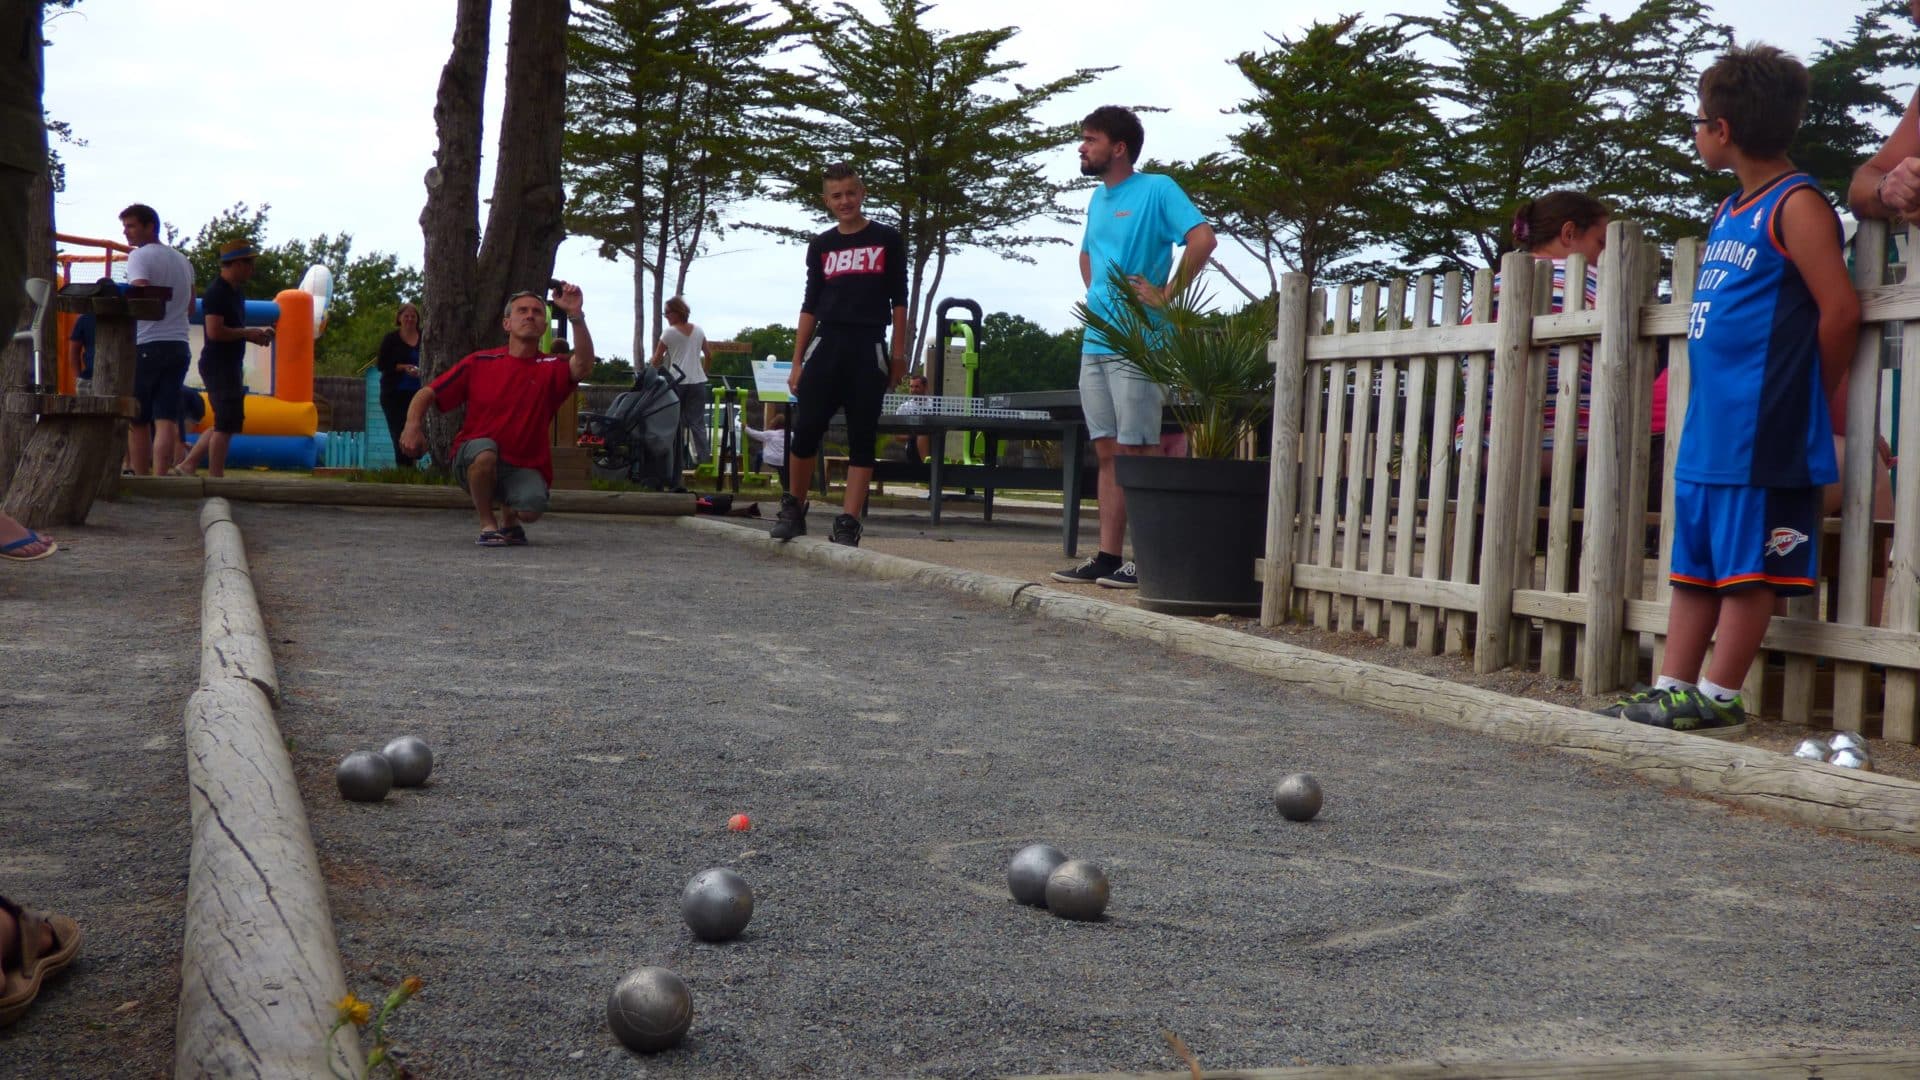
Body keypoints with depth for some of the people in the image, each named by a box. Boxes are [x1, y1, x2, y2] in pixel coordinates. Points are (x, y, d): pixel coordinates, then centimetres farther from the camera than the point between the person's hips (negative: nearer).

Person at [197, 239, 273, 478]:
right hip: (219, 366, -10)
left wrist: (256, 333, 11)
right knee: (226, 425, -7)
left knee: (225, 424, 16)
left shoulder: (236, 293, 15)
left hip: (230, 365, 10)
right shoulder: (217, 293, -16)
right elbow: (214, 331, -25)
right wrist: (247, 333, -16)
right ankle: (215, 477, -2)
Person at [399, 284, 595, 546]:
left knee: (531, 509, -31)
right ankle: (487, 524, -12)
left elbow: (583, 365, -24)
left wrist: (575, 315, -37)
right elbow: (428, 394, 3)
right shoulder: (479, 363, 1)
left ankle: (509, 519, 10)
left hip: (523, 468, 0)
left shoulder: (551, 368, -2)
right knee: (485, 451, -36)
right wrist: (412, 424, -18)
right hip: (472, 463, 0)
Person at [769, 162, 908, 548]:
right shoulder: (821, 245, 11)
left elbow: (898, 300, 6)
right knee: (805, 431, -7)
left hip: (869, 348, -1)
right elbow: (810, 305, 11)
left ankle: (849, 523, 0)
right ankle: (793, 509, 11)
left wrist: (899, 353, -1)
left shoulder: (887, 240, 6)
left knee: (861, 437, -2)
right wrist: (797, 361, 5)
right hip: (827, 345, 1)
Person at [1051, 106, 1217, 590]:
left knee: (1137, 451, -7)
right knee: (1108, 453, 9)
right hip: (1095, 344, 8)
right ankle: (1108, 557, 12)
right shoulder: (1098, 198, 18)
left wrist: (1165, 295, -18)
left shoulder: (1156, 190, -7)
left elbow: (1203, 238, -19)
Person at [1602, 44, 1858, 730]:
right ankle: (1673, 685, 16)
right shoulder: (1729, 211, 17)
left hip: (1765, 434, -9)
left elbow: (1840, 310, -13)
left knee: (1746, 566, -1)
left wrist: (1821, 399, -1)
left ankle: (1719, 695, 4)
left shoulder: (1796, 205, -9)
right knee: (1695, 563, 11)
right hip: (1709, 428, 9)